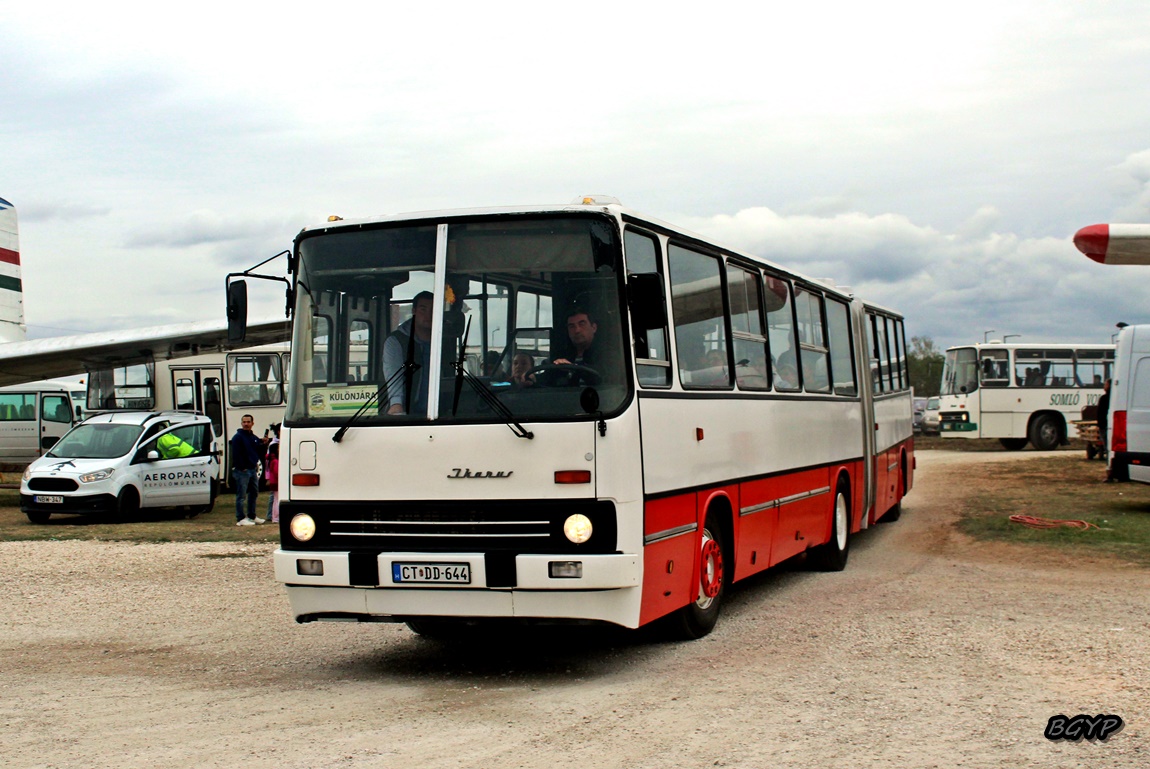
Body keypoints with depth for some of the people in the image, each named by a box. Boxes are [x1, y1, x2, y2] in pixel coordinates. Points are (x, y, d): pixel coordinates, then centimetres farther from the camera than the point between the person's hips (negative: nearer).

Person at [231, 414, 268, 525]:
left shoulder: (255, 438, 14)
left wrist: (264, 444, -4)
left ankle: (252, 516, 26)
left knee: (254, 493, 16)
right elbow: (236, 454, -16)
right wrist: (242, 468, -18)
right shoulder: (238, 437, -9)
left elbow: (260, 452, 15)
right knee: (241, 495, -6)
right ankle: (240, 519, -6)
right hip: (242, 471, -8)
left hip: (253, 469, 8)